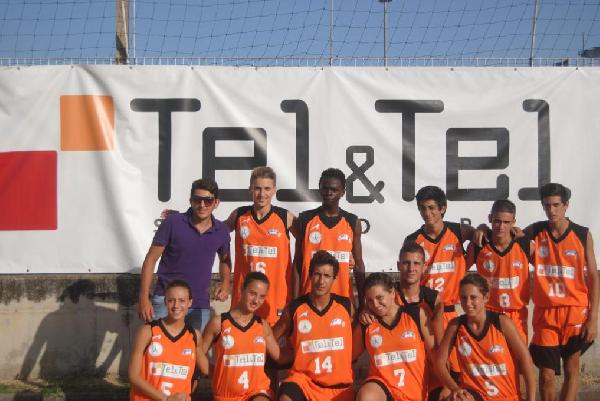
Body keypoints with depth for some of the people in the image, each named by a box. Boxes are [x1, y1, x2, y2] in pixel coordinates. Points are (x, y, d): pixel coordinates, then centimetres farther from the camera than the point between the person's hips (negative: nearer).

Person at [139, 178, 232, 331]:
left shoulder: (221, 231, 3)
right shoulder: (173, 223, -9)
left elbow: (225, 260, 22)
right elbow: (151, 259, -5)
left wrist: (225, 283, 2)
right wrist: (144, 298, -11)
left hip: (200, 306, 3)